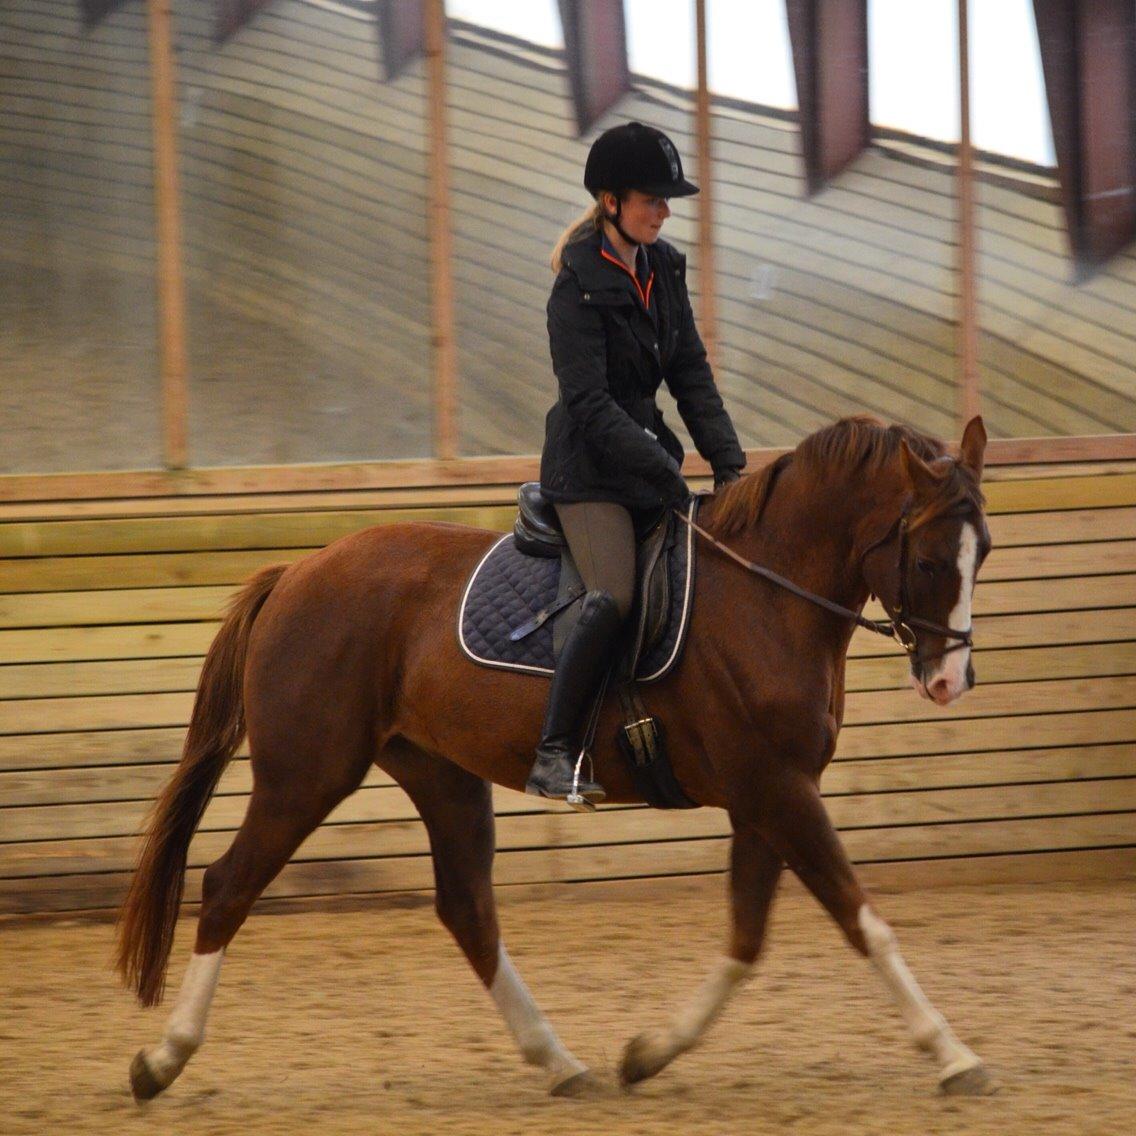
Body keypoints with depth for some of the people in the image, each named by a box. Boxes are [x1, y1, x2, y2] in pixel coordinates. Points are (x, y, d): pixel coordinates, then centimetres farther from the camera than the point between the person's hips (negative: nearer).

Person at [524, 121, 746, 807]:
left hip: (650, 459, 8)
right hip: (589, 471, -8)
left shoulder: (664, 268, 8)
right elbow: (590, 402, -19)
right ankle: (555, 756, -21)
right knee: (614, 599, -25)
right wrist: (667, 473, -23)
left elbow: (691, 376, 10)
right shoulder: (580, 285, -14)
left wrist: (730, 463, -2)